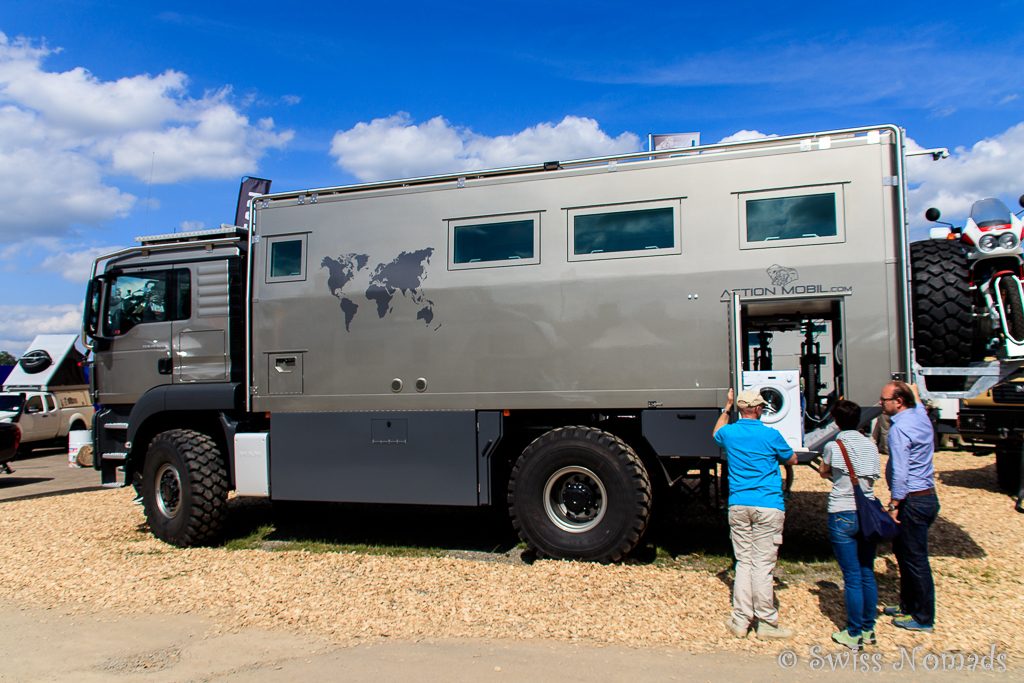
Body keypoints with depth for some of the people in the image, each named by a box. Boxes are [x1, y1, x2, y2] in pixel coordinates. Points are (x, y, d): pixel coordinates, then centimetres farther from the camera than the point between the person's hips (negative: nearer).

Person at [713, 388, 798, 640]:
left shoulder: (729, 433, 2)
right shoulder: (770, 435, -8)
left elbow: (717, 433, 30)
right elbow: (792, 460, 10)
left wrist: (727, 407, 36)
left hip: (738, 506, 4)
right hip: (768, 506, -4)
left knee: (743, 562, 10)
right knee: (763, 565, 1)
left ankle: (740, 621, 13)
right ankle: (766, 623, 10)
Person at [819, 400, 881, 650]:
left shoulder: (834, 446, -9)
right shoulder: (870, 445, 3)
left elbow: (823, 472, 8)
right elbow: (874, 477, 7)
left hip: (843, 515, -4)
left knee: (852, 577, 1)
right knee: (867, 573, 13)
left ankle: (854, 635, 9)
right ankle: (868, 630, 22)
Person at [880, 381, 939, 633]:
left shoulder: (900, 428, -20)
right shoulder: (920, 416, 7)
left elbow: (900, 471, -24)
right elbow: (917, 402, 34)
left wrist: (894, 504, -20)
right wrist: (913, 391, 52)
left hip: (913, 501, -10)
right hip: (927, 496, 10)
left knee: (915, 560, 0)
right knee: (904, 553, 20)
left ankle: (924, 619, 10)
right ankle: (908, 606, 32)